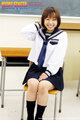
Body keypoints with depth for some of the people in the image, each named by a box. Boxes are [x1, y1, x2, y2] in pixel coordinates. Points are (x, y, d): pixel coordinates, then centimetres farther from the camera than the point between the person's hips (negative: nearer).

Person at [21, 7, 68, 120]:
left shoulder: (62, 35, 1)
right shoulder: (38, 33, 12)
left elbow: (58, 57, -7)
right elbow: (24, 32, -6)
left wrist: (47, 73, -14)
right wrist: (39, 25, 4)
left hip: (53, 71, -2)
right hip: (36, 68, 2)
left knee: (43, 86, -32)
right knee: (33, 84, -29)